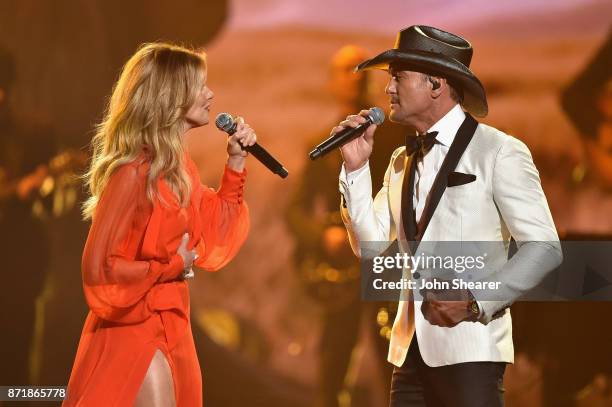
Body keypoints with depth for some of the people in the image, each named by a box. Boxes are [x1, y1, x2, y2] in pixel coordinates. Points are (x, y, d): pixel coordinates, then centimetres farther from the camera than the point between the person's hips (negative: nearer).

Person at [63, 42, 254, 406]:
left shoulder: (179, 165, 7)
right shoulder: (133, 173, -20)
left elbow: (212, 239, 11)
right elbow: (101, 268, -22)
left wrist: (236, 164, 6)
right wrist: (174, 267, -13)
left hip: (171, 324, 9)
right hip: (135, 328, -9)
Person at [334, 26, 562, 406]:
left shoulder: (499, 152, -5)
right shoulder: (402, 161, 15)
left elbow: (544, 247, -10)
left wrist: (476, 302, -19)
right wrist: (356, 167, 3)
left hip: (470, 347, -6)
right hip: (411, 347, 6)